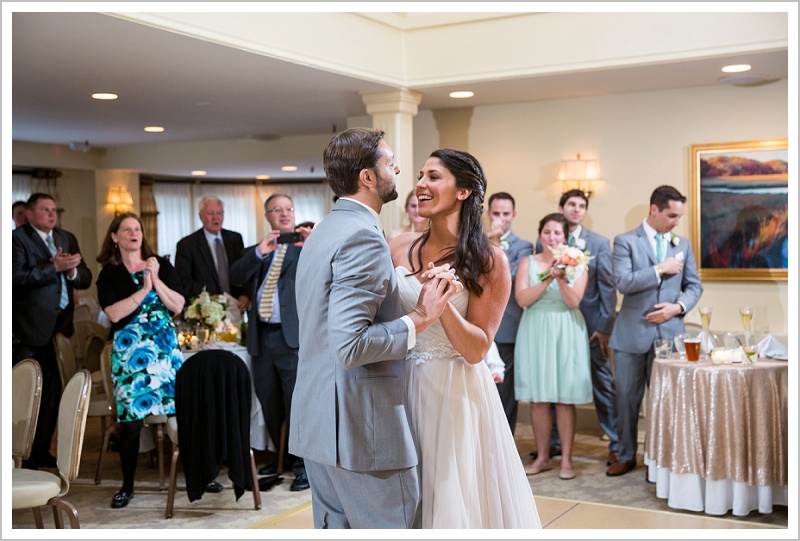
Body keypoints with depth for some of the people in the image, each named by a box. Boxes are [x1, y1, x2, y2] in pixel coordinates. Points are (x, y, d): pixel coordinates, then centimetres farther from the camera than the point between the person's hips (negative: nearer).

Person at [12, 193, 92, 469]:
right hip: (30, 330, -7)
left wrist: (72, 269, -9)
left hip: (60, 326, 7)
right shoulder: (18, 238, -5)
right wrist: (54, 266, -21)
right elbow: (16, 277, -19)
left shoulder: (67, 238, 15)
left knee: (52, 393, 13)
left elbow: (86, 279, 11)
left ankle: (41, 451, 24)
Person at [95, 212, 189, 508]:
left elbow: (178, 306, 2)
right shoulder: (109, 274, 5)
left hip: (166, 347, 2)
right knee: (130, 421, -4)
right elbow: (114, 313, -9)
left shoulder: (161, 265, 10)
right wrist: (144, 290, -11)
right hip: (129, 351, -1)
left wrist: (156, 280, -9)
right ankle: (127, 486, 11)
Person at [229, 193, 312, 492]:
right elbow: (236, 277, -1)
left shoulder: (306, 245, 4)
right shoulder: (256, 251, 16)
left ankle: (303, 464, 3)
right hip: (262, 337, 5)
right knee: (269, 404, 13)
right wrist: (259, 252, -17)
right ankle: (283, 456, 29)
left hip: (293, 336, -5)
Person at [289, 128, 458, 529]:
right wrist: (420, 318, -17)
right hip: (361, 425, -10)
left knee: (334, 527, 16)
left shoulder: (324, 229, 14)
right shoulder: (363, 236, -17)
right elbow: (350, 347, -25)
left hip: (318, 423, 10)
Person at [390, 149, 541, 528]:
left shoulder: (488, 261, -9)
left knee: (455, 499, 7)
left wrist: (441, 303, -26)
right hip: (403, 387, 4)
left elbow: (476, 350, -13)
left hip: (454, 394, -4)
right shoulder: (401, 247, 2)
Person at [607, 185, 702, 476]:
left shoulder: (683, 244, 9)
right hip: (632, 332, -2)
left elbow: (694, 286, 11)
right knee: (627, 397, 7)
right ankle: (626, 456, 22)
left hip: (669, 331, 2)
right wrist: (661, 269, -14)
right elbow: (623, 282, -15)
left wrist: (678, 307, -7)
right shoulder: (625, 242, -3)